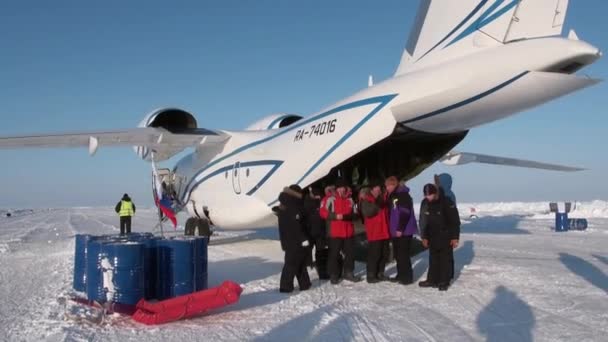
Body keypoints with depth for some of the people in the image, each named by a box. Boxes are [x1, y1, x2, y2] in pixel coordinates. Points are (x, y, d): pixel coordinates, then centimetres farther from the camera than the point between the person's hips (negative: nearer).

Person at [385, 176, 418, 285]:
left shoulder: (403, 195, -14)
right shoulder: (392, 196, 14)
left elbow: (405, 213, -21)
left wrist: (400, 229, -22)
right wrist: (392, 229, 16)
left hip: (404, 231, -9)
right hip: (395, 231, 9)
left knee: (403, 254, -7)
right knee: (397, 254, 13)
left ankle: (407, 277, 1)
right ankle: (401, 275, 23)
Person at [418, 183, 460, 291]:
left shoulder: (447, 202, -17)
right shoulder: (424, 203, -2)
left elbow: (455, 221, -13)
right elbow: (423, 221, 8)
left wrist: (455, 237, -14)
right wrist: (424, 237, 7)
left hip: (446, 236, -5)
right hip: (432, 237, 5)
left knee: (445, 259, 2)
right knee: (433, 259, 11)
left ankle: (444, 282, 10)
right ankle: (432, 280, 19)